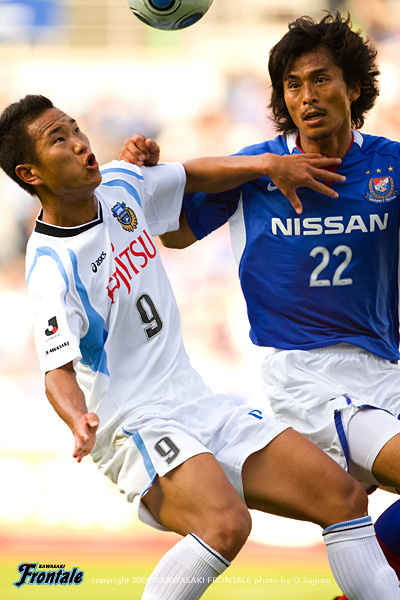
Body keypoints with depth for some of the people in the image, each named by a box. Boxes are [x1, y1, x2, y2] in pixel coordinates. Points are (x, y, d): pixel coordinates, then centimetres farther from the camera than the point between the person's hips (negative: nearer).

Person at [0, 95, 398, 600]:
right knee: (226, 522, -34)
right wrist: (79, 422, -45)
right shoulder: (51, 269, -17)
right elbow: (58, 371, -25)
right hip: (136, 426, -8)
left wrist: (265, 164, 10)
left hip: (197, 403, 8)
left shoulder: (120, 185, 6)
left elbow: (191, 177, 24)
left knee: (343, 496, -2)